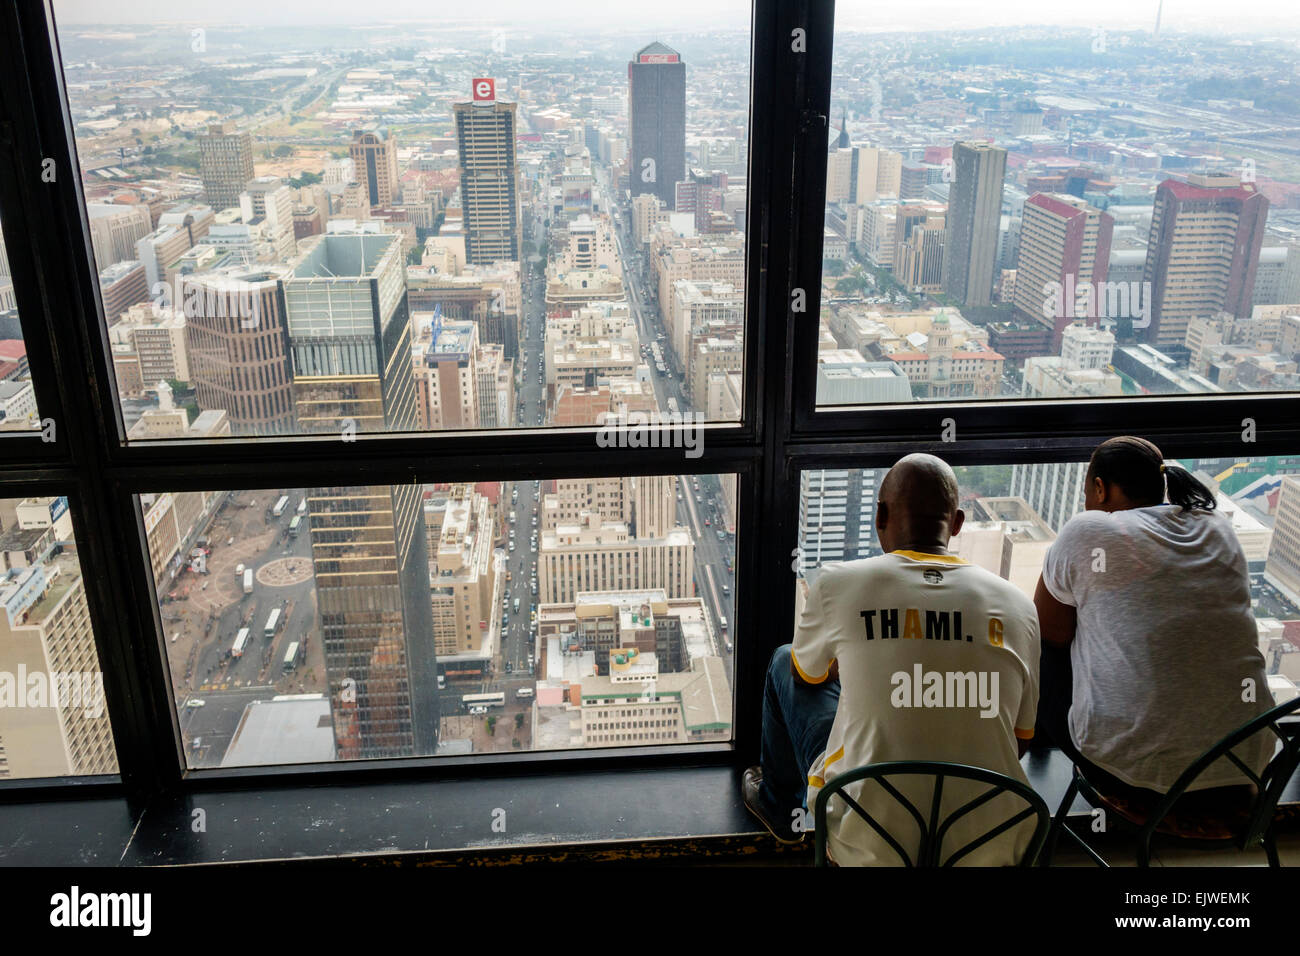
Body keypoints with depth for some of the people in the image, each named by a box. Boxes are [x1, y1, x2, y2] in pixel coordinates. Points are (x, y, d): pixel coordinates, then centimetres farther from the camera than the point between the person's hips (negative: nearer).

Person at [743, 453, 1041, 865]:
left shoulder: (837, 583, -8)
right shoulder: (1019, 606, -2)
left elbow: (807, 673, 13)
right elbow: (1019, 739, 9)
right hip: (993, 848, 3)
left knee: (785, 662, 20)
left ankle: (778, 807, 43)